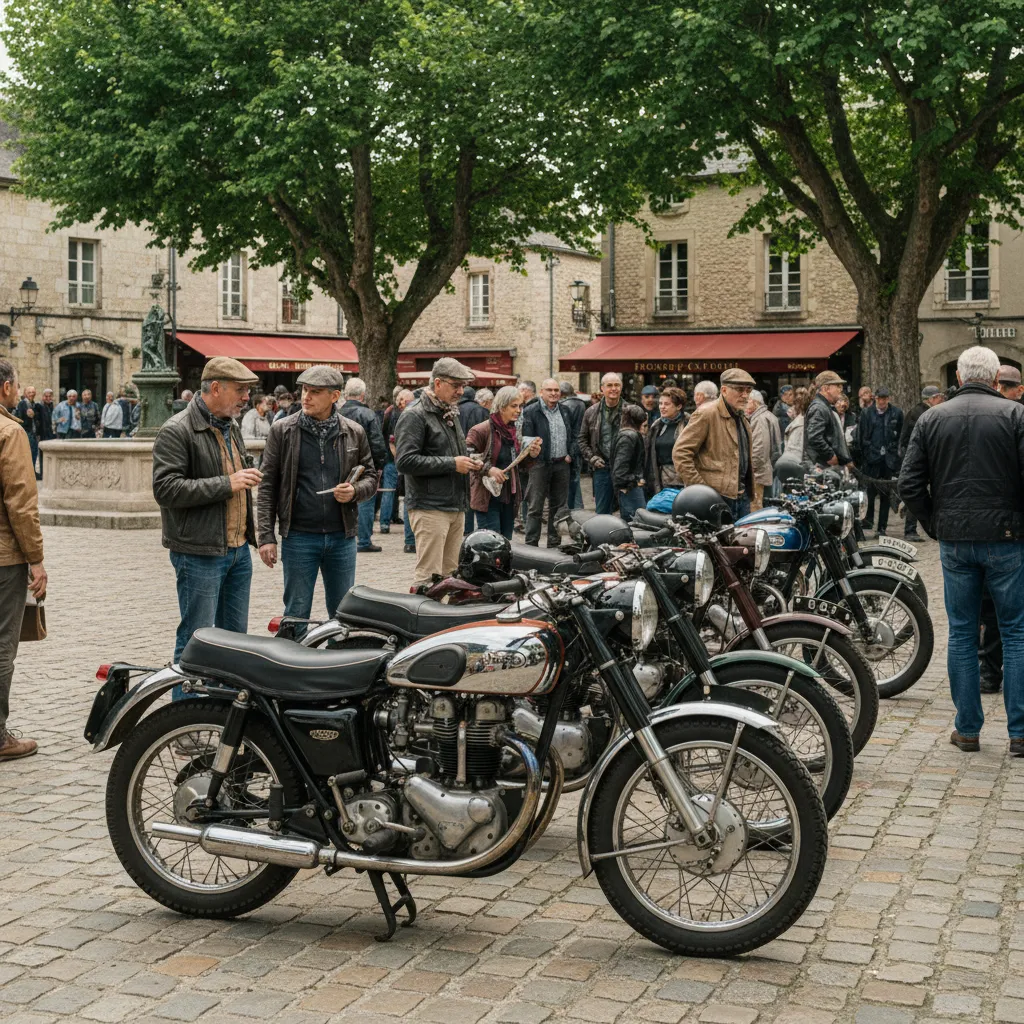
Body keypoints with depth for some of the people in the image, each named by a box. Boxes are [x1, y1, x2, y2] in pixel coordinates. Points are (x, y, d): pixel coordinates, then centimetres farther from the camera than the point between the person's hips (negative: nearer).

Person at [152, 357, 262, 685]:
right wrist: (227, 484, -23)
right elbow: (166, 488, -22)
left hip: (239, 549, 9)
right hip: (200, 553, -8)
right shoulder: (177, 431, -12)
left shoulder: (231, 428, 16)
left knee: (236, 638, 14)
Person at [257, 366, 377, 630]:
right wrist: (266, 536, -6)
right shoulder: (282, 431, 0)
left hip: (342, 536, 2)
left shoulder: (354, 432, 5)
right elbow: (267, 486, 0)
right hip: (299, 536, -2)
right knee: (296, 616, 5)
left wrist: (355, 491, -10)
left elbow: (370, 477, 14)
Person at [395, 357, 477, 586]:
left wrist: (467, 462, 11)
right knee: (429, 576, -11)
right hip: (430, 508, -9)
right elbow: (405, 461, -20)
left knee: (450, 573, 10)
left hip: (456, 507, 9)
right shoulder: (415, 415, -10)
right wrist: (452, 464, -17)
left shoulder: (451, 414, 20)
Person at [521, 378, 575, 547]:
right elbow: (527, 439, -9)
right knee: (535, 508, -3)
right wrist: (534, 459, -17)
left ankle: (555, 543, 19)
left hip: (562, 464, 6)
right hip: (540, 464, -6)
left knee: (559, 506, 10)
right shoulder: (531, 412, -4)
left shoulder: (565, 411, 14)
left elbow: (573, 436, 20)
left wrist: (570, 454, 5)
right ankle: (531, 544, 1)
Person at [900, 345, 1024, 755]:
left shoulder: (931, 419, 4)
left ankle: (967, 729, 16)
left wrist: (935, 527, 10)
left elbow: (910, 485, 0)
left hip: (954, 541, 3)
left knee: (961, 634, 11)